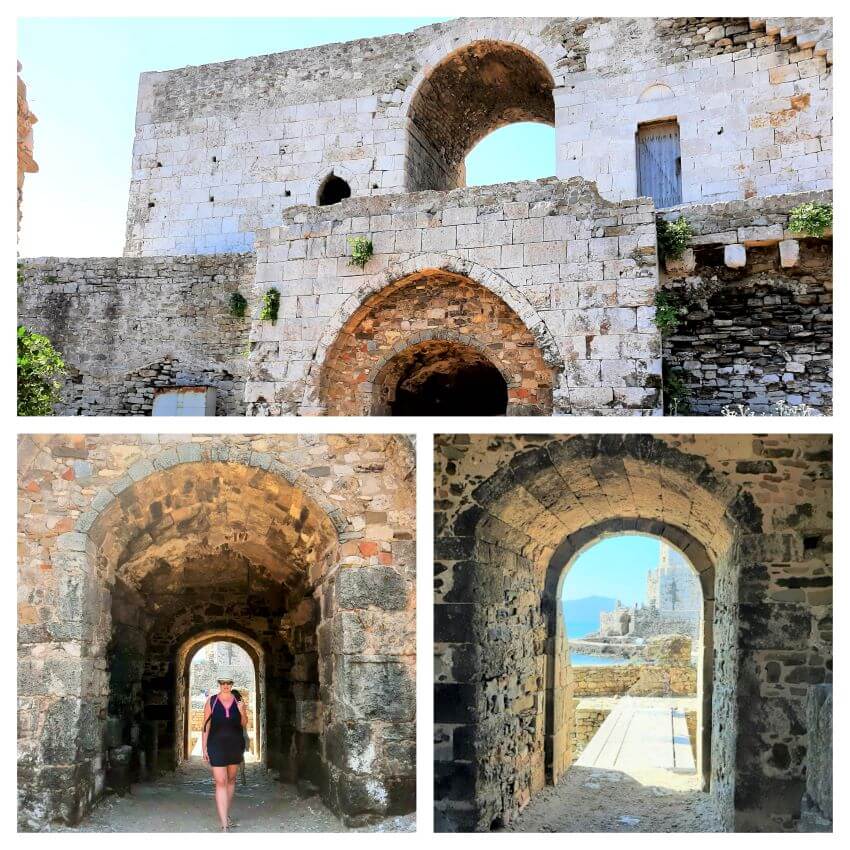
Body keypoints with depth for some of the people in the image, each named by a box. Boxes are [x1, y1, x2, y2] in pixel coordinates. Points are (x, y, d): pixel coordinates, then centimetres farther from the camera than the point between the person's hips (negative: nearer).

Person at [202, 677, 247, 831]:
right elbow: (206, 726, 0)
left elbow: (244, 724, 7)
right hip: (216, 747, -3)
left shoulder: (238, 701, 2)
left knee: (231, 780, 16)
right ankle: (224, 825, -12)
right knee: (220, 783, -10)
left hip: (235, 745, 3)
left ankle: (226, 814, 36)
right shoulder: (211, 701, -3)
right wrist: (204, 748, -4)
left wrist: (242, 712, -13)